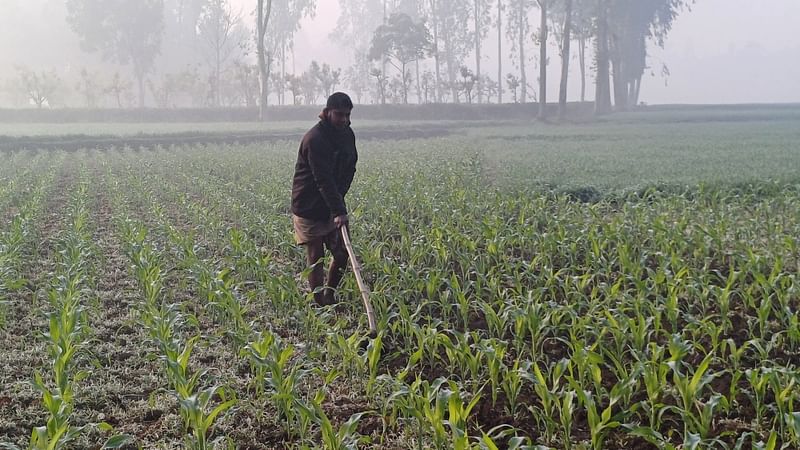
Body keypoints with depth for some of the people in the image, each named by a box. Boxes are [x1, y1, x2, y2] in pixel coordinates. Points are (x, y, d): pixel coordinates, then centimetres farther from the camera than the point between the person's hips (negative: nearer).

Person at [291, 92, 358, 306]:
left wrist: (339, 199, 0)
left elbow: (350, 168, 14)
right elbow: (323, 180, -29)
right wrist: (339, 211, -35)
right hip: (309, 209, -7)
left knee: (342, 253, 6)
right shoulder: (315, 139, -22)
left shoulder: (347, 134, 5)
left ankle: (330, 296, 24)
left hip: (333, 206, 7)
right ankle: (320, 305, 4)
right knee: (316, 260, -2)